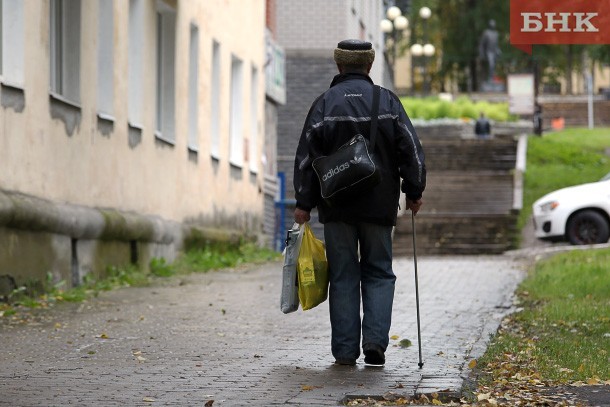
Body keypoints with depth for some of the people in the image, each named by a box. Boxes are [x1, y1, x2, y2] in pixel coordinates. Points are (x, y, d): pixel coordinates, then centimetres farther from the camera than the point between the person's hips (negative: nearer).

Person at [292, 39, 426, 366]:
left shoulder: (325, 103, -2)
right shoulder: (386, 101, 1)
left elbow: (307, 156, -3)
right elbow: (411, 150, 1)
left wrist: (304, 202, 1)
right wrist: (414, 192, 11)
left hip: (337, 205, 0)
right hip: (379, 204, 1)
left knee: (343, 276, 5)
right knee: (378, 273, 10)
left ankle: (345, 349, 3)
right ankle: (375, 341, -5)